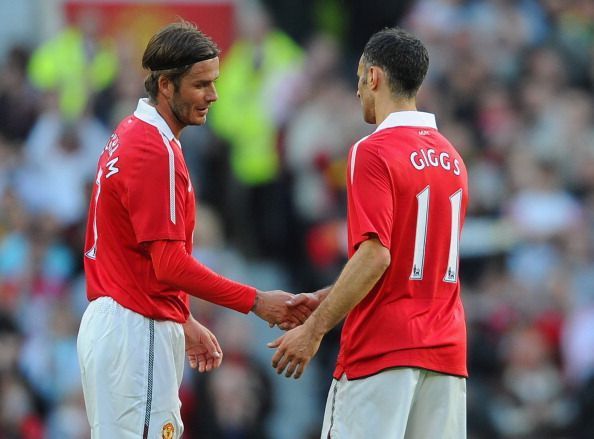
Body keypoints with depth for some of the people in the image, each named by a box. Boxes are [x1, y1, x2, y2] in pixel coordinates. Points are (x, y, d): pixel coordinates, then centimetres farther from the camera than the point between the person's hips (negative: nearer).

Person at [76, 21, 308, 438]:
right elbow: (170, 262, -21)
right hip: (137, 334, -10)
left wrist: (184, 322, 23)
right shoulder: (155, 150, -17)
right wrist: (256, 302, -18)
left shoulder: (132, 135, 15)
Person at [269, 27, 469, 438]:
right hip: (445, 348, 7)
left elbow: (375, 255, -19)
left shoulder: (374, 153, -9)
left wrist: (315, 328, -16)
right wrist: (326, 298, 21)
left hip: (382, 349, -7)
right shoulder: (451, 156, 14)